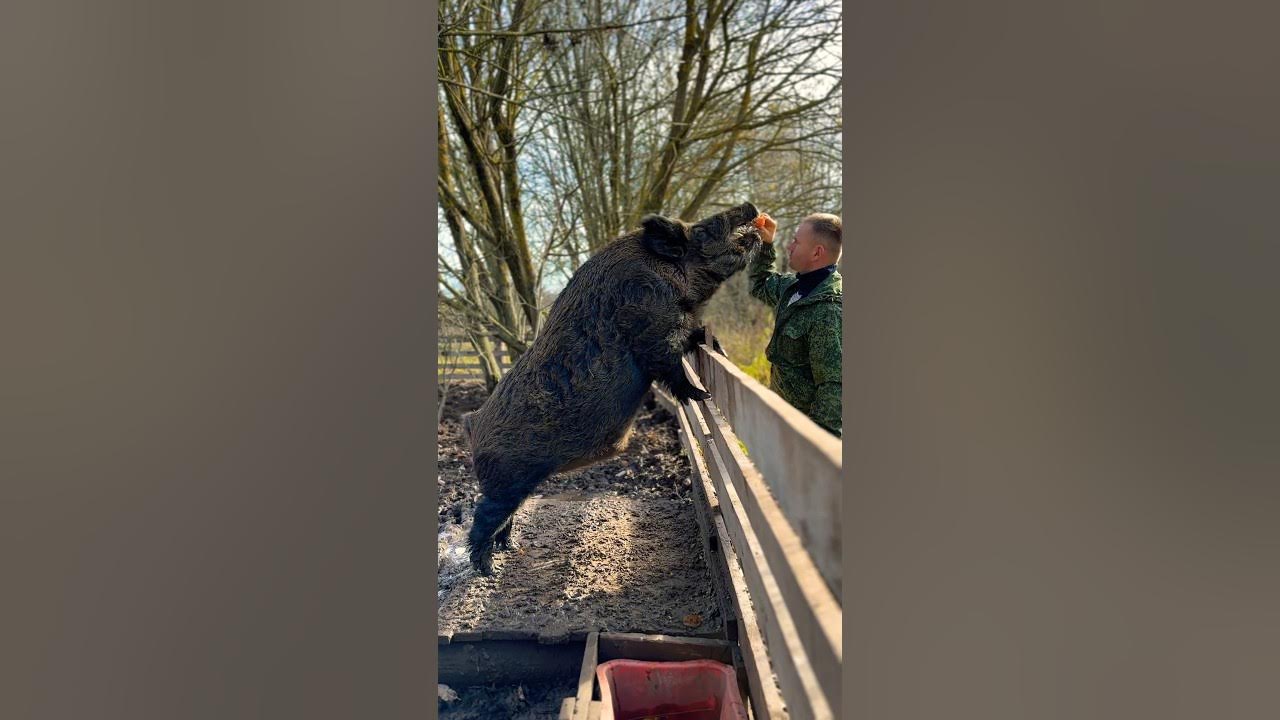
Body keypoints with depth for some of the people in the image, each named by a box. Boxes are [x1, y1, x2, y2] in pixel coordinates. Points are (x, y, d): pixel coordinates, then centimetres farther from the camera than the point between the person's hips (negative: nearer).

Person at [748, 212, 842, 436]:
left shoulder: (829, 311, -28)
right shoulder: (794, 287, 1)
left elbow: (834, 387, -29)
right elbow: (760, 286, 23)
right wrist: (765, 243, 10)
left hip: (810, 425, -9)